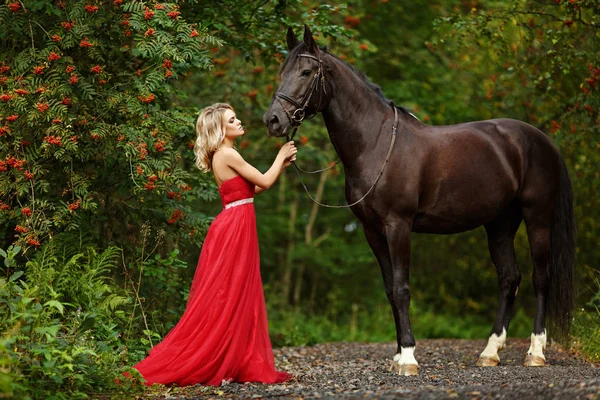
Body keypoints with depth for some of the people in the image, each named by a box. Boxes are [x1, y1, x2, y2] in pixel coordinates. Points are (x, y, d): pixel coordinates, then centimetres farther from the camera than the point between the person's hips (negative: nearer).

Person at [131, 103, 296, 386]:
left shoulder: (224, 156, 16)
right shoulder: (228, 155, -13)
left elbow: (254, 187, 20)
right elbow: (264, 182, -11)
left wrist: (282, 166, 14)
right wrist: (280, 156, 3)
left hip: (236, 228, 10)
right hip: (235, 228, -10)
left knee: (239, 299, 10)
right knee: (226, 299, -6)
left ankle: (233, 363, 12)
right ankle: (212, 366, -3)